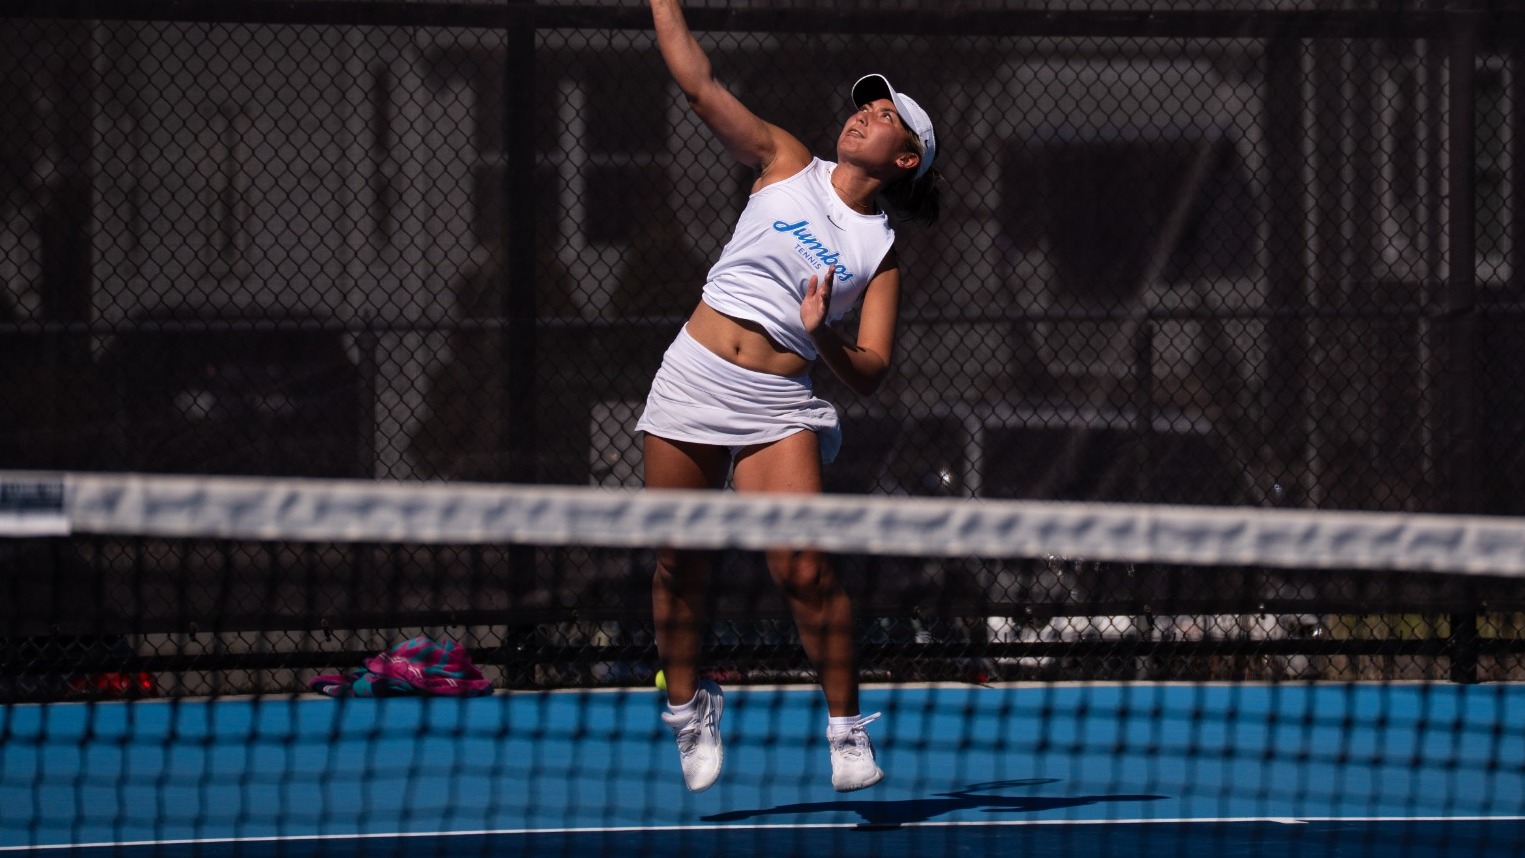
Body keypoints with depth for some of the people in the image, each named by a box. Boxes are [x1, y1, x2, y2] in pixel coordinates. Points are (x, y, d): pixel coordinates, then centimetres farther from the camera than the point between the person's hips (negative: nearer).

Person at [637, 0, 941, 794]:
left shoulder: (881, 250, 6)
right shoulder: (786, 165, 8)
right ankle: (687, 707, 25)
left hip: (778, 405, -1)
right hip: (694, 375, 1)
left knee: (804, 570, -15)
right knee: (679, 565, 5)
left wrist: (824, 338, -19)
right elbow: (698, 82, 3)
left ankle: (847, 728, 0)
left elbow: (871, 371, 0)